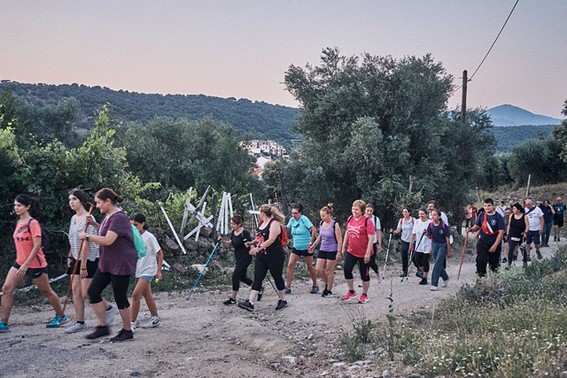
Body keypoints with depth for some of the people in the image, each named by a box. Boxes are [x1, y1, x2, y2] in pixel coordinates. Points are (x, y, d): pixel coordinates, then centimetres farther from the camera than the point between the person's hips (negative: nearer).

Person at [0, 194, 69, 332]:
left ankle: (61, 316, 25)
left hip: (35, 264, -8)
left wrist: (26, 264, -23)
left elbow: (37, 246, -20)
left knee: (46, 291, 7)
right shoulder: (18, 223, 9)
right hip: (20, 263, 8)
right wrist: (22, 263, 19)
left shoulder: (33, 223, -16)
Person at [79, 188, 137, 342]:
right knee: (93, 291, 7)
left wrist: (87, 236, -17)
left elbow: (108, 240, -28)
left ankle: (127, 331, 15)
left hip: (121, 264, -10)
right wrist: (94, 224, 14)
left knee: (120, 298, 0)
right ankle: (103, 326, 17)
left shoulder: (119, 217, -20)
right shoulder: (108, 216, 11)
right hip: (106, 264, 10)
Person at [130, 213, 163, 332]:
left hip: (148, 270, -7)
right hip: (139, 270, 7)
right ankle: (155, 318, 30)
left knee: (136, 294, -15)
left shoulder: (149, 237, -14)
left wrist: (159, 270, -7)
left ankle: (132, 323, -9)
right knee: (147, 295, 16)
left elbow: (160, 253, -7)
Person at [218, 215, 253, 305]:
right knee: (242, 277, 17)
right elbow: (228, 245, 11)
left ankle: (233, 299, 1)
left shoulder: (245, 233, -19)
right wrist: (223, 241, -7)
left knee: (235, 276, -10)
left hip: (245, 258, -9)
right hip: (238, 258, 9)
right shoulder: (233, 233, 6)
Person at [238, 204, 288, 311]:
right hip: (261, 257, 8)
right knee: (257, 279, -1)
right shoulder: (261, 223, 13)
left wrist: (258, 248, -28)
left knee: (277, 278, 6)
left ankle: (282, 300, 24)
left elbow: (271, 240, -23)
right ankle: (250, 303, -7)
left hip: (274, 257, -8)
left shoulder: (274, 223, -13)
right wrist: (252, 243, 9)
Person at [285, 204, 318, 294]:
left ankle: (315, 286, 25)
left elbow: (314, 230, -19)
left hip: (306, 247, -5)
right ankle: (288, 287, -1)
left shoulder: (304, 219, -16)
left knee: (310, 267, 7)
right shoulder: (292, 220, 0)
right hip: (296, 247, 5)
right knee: (290, 265, -6)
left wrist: (311, 242, -17)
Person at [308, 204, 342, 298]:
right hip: (322, 250, 6)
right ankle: (327, 284, 26)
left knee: (329, 270, 3)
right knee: (318, 269, 2)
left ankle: (329, 291, 17)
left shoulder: (335, 225, -15)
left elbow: (339, 240, -13)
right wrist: (313, 245, 19)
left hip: (332, 251, -6)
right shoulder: (321, 223, 3)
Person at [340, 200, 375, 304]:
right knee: (346, 269, -3)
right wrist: (343, 247, 16)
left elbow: (371, 238, -18)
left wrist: (368, 253, -21)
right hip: (351, 251, 5)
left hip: (363, 254, -5)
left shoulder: (367, 221, -16)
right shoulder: (350, 219, 3)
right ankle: (351, 292, 16)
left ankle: (364, 295, 23)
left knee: (364, 274, 6)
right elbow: (347, 233, 15)